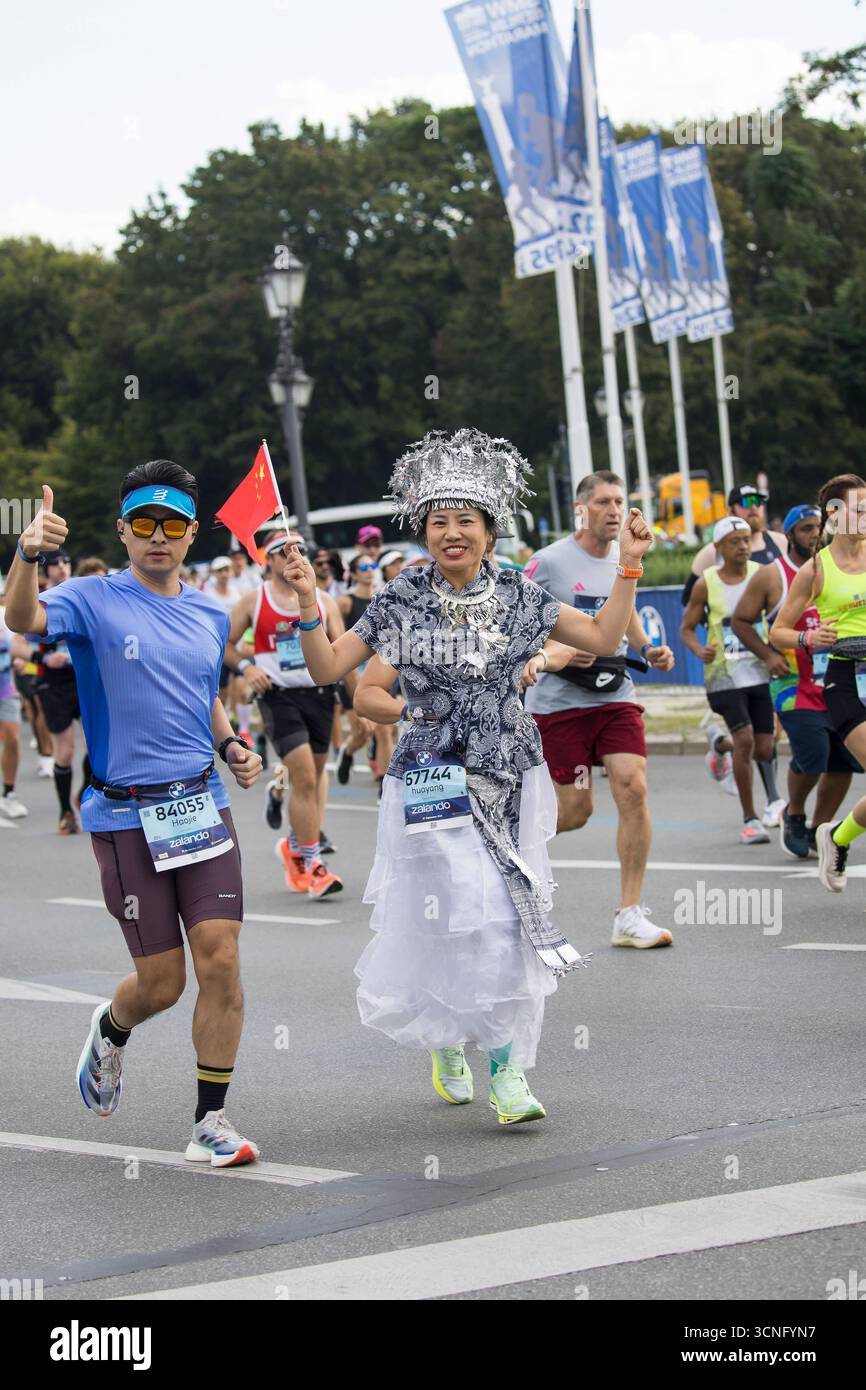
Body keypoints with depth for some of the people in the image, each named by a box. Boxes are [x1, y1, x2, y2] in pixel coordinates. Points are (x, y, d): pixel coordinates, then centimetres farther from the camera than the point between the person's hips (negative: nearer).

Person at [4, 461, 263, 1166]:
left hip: (203, 803, 4)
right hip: (126, 814, -4)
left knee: (221, 960, -8)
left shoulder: (211, 616, 11)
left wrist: (234, 748, 7)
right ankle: (112, 1029, 38)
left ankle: (211, 1120, 4)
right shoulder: (94, 600, -6)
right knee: (162, 981, 2)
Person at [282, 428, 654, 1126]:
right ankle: (446, 1039, 19)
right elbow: (327, 668, 0)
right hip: (432, 777, -2)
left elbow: (604, 639, 8)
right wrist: (308, 602, -13)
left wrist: (629, 568, 0)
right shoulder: (401, 602, -2)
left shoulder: (518, 595, 2)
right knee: (460, 914, -8)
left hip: (511, 777, 2)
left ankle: (507, 1067, 15)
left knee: (510, 919, 2)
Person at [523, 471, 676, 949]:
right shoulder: (550, 562, -9)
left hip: (614, 695, 5)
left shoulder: (626, 560, 9)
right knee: (575, 810, -3)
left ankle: (629, 915, -6)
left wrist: (647, 648, 10)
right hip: (559, 699, -5)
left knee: (633, 788, -12)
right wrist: (549, 654, -23)